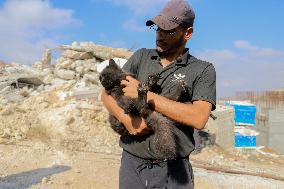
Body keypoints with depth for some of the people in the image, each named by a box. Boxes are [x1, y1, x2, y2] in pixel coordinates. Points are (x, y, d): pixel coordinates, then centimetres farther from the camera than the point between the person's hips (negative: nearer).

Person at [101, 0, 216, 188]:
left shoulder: (203, 70, -4)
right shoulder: (141, 57, 6)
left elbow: (199, 118, -18)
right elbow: (107, 93, 3)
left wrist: (145, 94, -17)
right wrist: (126, 119, -18)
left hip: (173, 170, -2)